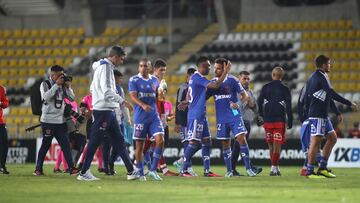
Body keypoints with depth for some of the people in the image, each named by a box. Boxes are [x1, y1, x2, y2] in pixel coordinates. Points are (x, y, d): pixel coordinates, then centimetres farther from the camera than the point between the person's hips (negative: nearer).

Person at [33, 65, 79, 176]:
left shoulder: (63, 85, 11)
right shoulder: (45, 84, -3)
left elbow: (72, 98, 7)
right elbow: (46, 97, -21)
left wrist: (67, 86, -5)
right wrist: (57, 84, -21)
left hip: (60, 120, 5)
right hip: (48, 120, -5)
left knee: (66, 144, 0)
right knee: (45, 145, -1)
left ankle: (71, 168, -1)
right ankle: (38, 169, 8)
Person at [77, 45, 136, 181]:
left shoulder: (104, 66, 17)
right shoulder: (105, 67, -13)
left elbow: (93, 88, 21)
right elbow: (107, 91, -22)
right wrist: (122, 100, -16)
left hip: (108, 111, 10)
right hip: (103, 110, -10)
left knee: (118, 140, 9)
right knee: (95, 141, -6)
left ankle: (131, 171, 10)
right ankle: (84, 172, -2)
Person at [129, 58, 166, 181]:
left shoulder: (154, 80, 12)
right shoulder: (134, 80, -2)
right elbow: (133, 96, -13)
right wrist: (143, 105, -31)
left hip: (154, 116, 4)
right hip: (140, 116, -4)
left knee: (160, 140, -11)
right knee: (139, 145, 0)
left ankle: (153, 170, -3)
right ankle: (140, 173, 10)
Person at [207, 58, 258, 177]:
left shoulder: (232, 80, -3)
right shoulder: (213, 82, 7)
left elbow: (244, 94, -1)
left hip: (234, 116, -3)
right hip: (221, 118, 3)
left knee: (241, 139, -13)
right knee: (225, 144, 6)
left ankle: (248, 168, -10)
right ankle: (229, 170, 15)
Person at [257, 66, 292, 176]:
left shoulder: (265, 87, 4)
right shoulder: (285, 89, 0)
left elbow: (259, 103, 4)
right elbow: (289, 107, -3)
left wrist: (261, 116, 17)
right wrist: (290, 122, 3)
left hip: (267, 120, 2)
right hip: (279, 120, -2)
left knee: (271, 145, 12)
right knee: (277, 145, -1)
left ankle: (275, 167, 16)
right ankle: (274, 168, -9)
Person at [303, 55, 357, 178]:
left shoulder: (313, 77, 18)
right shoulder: (321, 76, -12)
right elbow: (331, 94, -20)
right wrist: (349, 104, -18)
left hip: (323, 116, 10)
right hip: (318, 116, -10)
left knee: (332, 138, 13)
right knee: (316, 142, -9)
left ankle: (322, 168, 13)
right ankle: (310, 172, -8)